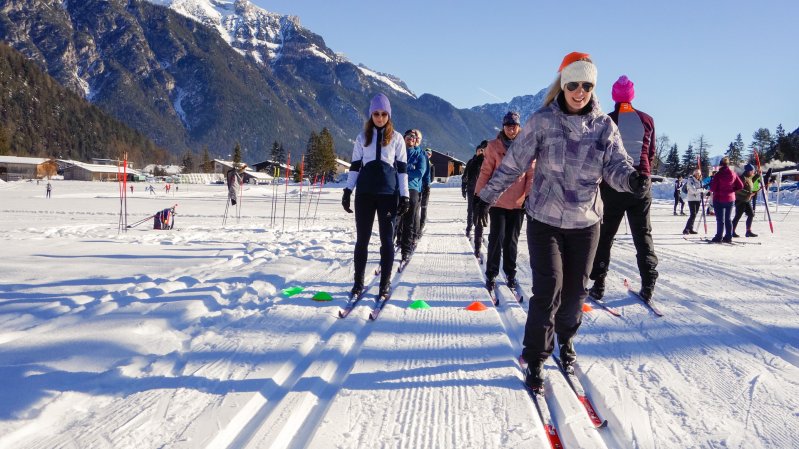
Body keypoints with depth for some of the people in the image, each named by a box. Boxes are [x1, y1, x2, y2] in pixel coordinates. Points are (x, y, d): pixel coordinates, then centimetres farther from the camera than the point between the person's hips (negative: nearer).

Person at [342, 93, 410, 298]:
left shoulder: (396, 138, 6)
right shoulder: (362, 137, 10)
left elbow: (402, 168, 4)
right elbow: (355, 166, 11)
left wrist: (404, 196, -1)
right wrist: (348, 190, 2)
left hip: (388, 193, -1)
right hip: (364, 192, 1)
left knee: (387, 238, 0)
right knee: (362, 237, 4)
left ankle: (385, 283, 9)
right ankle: (358, 281, 14)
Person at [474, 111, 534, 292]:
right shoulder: (494, 146, -2)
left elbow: (531, 173, 2)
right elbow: (485, 172, -1)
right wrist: (480, 196, -3)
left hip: (518, 202, 1)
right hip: (497, 201, -1)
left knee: (512, 240, 10)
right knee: (496, 238, -2)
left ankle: (510, 273, 23)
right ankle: (491, 274, 10)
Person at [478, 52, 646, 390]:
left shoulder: (604, 126, 1)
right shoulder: (543, 121, -6)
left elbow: (615, 165, -10)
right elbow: (514, 162, -1)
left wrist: (631, 178, -33)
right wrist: (488, 194, 4)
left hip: (586, 222, 3)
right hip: (544, 219, -3)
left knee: (575, 289, 12)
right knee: (548, 288, -9)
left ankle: (565, 339, 38)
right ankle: (534, 357, 5)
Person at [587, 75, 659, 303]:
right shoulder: (647, 120, 2)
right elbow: (651, 153, 9)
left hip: (612, 184, -2)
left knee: (605, 234, 7)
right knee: (643, 233, 11)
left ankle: (598, 283, 5)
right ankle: (648, 283, 4)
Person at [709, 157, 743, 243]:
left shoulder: (718, 174, -15)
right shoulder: (733, 174, -1)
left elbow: (713, 188, -16)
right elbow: (740, 186, 1)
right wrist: (732, 189, 13)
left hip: (719, 199, -4)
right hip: (730, 199, 5)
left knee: (720, 219, -1)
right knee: (728, 219, 13)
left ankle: (719, 237, 1)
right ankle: (728, 237, 14)